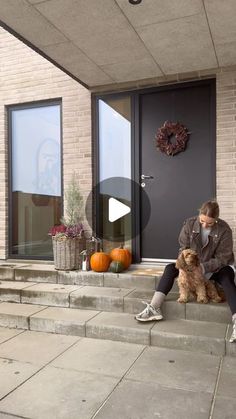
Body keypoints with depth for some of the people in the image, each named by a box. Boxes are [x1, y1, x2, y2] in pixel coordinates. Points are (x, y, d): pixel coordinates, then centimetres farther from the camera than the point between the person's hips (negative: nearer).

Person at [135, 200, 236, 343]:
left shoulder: (224, 230, -20)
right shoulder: (190, 224, -14)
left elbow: (223, 258, -19)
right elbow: (184, 248, -5)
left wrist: (203, 267, -33)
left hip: (216, 267, -3)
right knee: (170, 269, -18)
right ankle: (154, 308, -26)